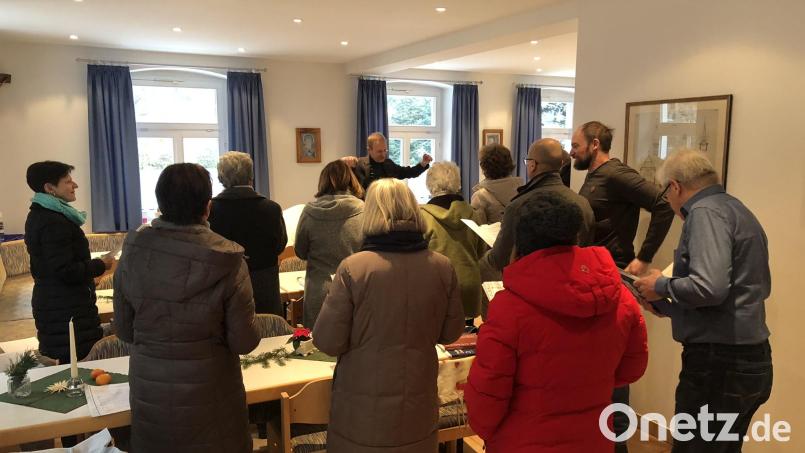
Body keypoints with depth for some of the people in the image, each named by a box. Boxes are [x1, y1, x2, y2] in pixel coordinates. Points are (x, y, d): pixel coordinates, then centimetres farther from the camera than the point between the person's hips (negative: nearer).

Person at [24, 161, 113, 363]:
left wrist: (90, 266, 17)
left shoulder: (38, 216, 13)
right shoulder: (54, 222, -19)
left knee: (59, 364, 16)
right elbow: (65, 271, -22)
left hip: (49, 304, 11)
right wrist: (100, 265, -9)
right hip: (68, 311, -11)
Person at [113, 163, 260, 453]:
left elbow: (124, 331, 0)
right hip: (208, 393, -2)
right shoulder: (227, 261, -21)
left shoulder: (133, 253, -12)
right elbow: (244, 342, -15)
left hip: (149, 392, 3)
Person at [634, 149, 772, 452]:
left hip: (719, 362, -10)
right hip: (750, 359, 10)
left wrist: (662, 287, -9)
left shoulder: (706, 212, -14)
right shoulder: (735, 209, 15)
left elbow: (709, 287, -29)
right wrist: (668, 307, 20)